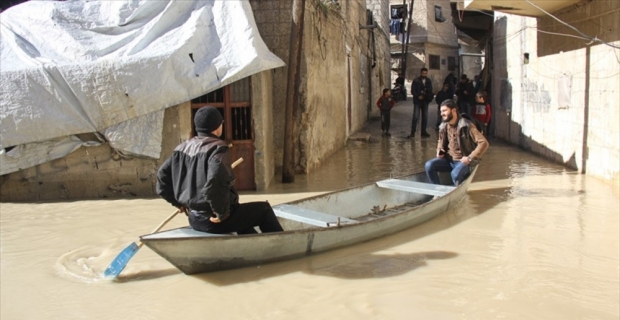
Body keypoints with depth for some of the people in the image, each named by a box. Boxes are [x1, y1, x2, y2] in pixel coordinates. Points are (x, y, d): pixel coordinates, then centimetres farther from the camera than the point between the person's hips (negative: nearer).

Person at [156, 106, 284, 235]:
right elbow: (216, 180, -33)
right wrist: (221, 213, -21)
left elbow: (163, 175, 13)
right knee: (264, 209, 10)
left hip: (195, 220, 9)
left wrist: (179, 203, 17)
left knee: (243, 214, 34)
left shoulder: (182, 148, 8)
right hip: (214, 221, -8)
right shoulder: (218, 148, -16)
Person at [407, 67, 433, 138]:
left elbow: (430, 90, 11)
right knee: (416, 117, -10)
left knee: (425, 117, 5)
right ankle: (412, 132, -6)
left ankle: (423, 132, 13)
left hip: (425, 101, 4)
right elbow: (413, 91, -5)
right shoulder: (416, 81, -1)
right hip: (417, 101, -4)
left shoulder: (428, 81, 10)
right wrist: (418, 96, -18)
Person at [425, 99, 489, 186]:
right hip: (448, 159, 6)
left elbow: (484, 143, -20)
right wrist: (439, 151, 3)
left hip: (462, 161, -6)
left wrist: (470, 158, -23)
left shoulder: (467, 125, -17)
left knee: (455, 174, -36)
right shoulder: (444, 126, 2)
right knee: (429, 165, -16)